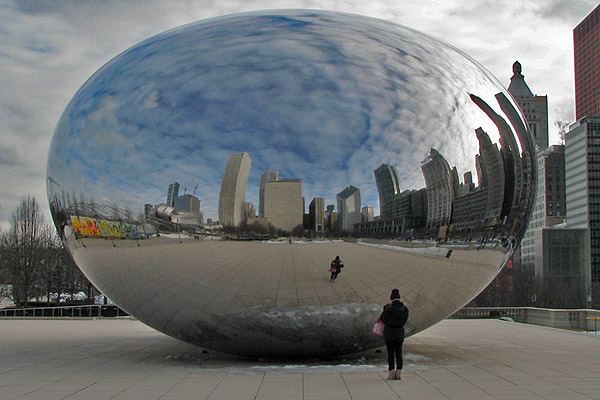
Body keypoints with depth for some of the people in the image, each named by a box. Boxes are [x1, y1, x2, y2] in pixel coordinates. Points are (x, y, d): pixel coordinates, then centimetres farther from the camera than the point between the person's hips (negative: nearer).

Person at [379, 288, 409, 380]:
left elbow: (383, 318, -6)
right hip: (399, 333, 4)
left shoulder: (389, 308, -16)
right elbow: (404, 319, 7)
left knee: (390, 353, 2)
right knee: (399, 353, 10)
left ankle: (392, 373, 2)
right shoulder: (405, 308, -1)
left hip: (389, 332, -4)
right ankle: (399, 373, 10)